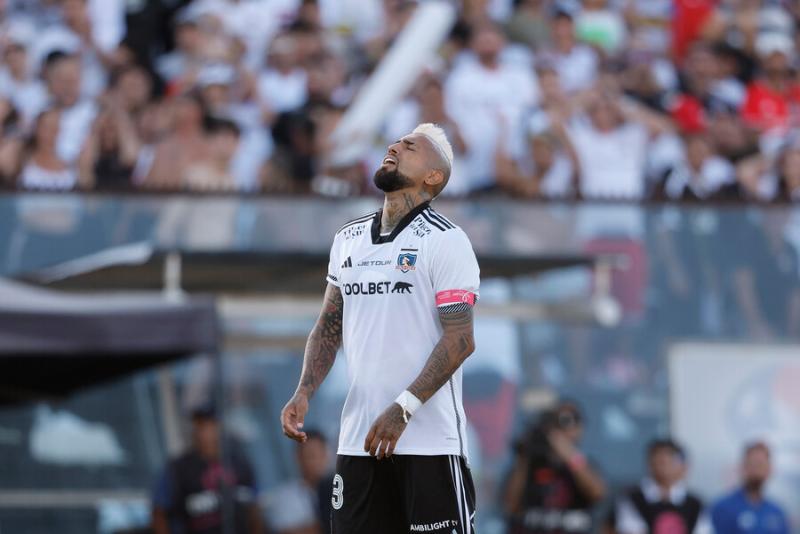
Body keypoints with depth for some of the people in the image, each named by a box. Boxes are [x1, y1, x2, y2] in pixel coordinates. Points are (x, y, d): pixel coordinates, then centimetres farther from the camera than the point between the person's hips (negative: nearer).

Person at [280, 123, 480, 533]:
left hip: (429, 441, -6)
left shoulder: (444, 240, -6)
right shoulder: (348, 239, 15)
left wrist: (403, 410, -19)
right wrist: (304, 394, 4)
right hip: (359, 440, 6)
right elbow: (329, 327, 20)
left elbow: (460, 341, -12)